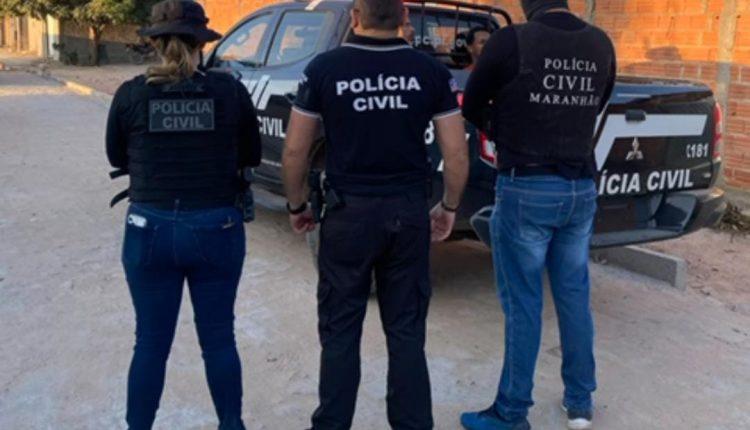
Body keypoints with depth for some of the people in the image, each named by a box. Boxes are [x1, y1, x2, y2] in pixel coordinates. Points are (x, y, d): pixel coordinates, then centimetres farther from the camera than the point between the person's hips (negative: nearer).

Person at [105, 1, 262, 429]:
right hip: (217, 229, 0)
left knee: (151, 342, 13)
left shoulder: (131, 94, -6)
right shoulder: (230, 90, -7)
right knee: (219, 338, 15)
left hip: (150, 230, 0)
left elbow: (117, 158, 9)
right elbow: (252, 155, 6)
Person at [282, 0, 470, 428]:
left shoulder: (325, 68, -5)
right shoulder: (431, 70, -1)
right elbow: (458, 155, -2)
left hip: (348, 213, -1)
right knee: (406, 332, 12)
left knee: (340, 332, 12)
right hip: (409, 213, 2)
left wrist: (297, 205, 13)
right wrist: (449, 207, 14)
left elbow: (295, 152, -2)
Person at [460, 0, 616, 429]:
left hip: (526, 189, -5)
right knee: (575, 297, 16)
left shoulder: (512, 41, -11)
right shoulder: (602, 45, 4)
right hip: (582, 189, 5)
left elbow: (472, 107, 1)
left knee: (523, 304, 4)